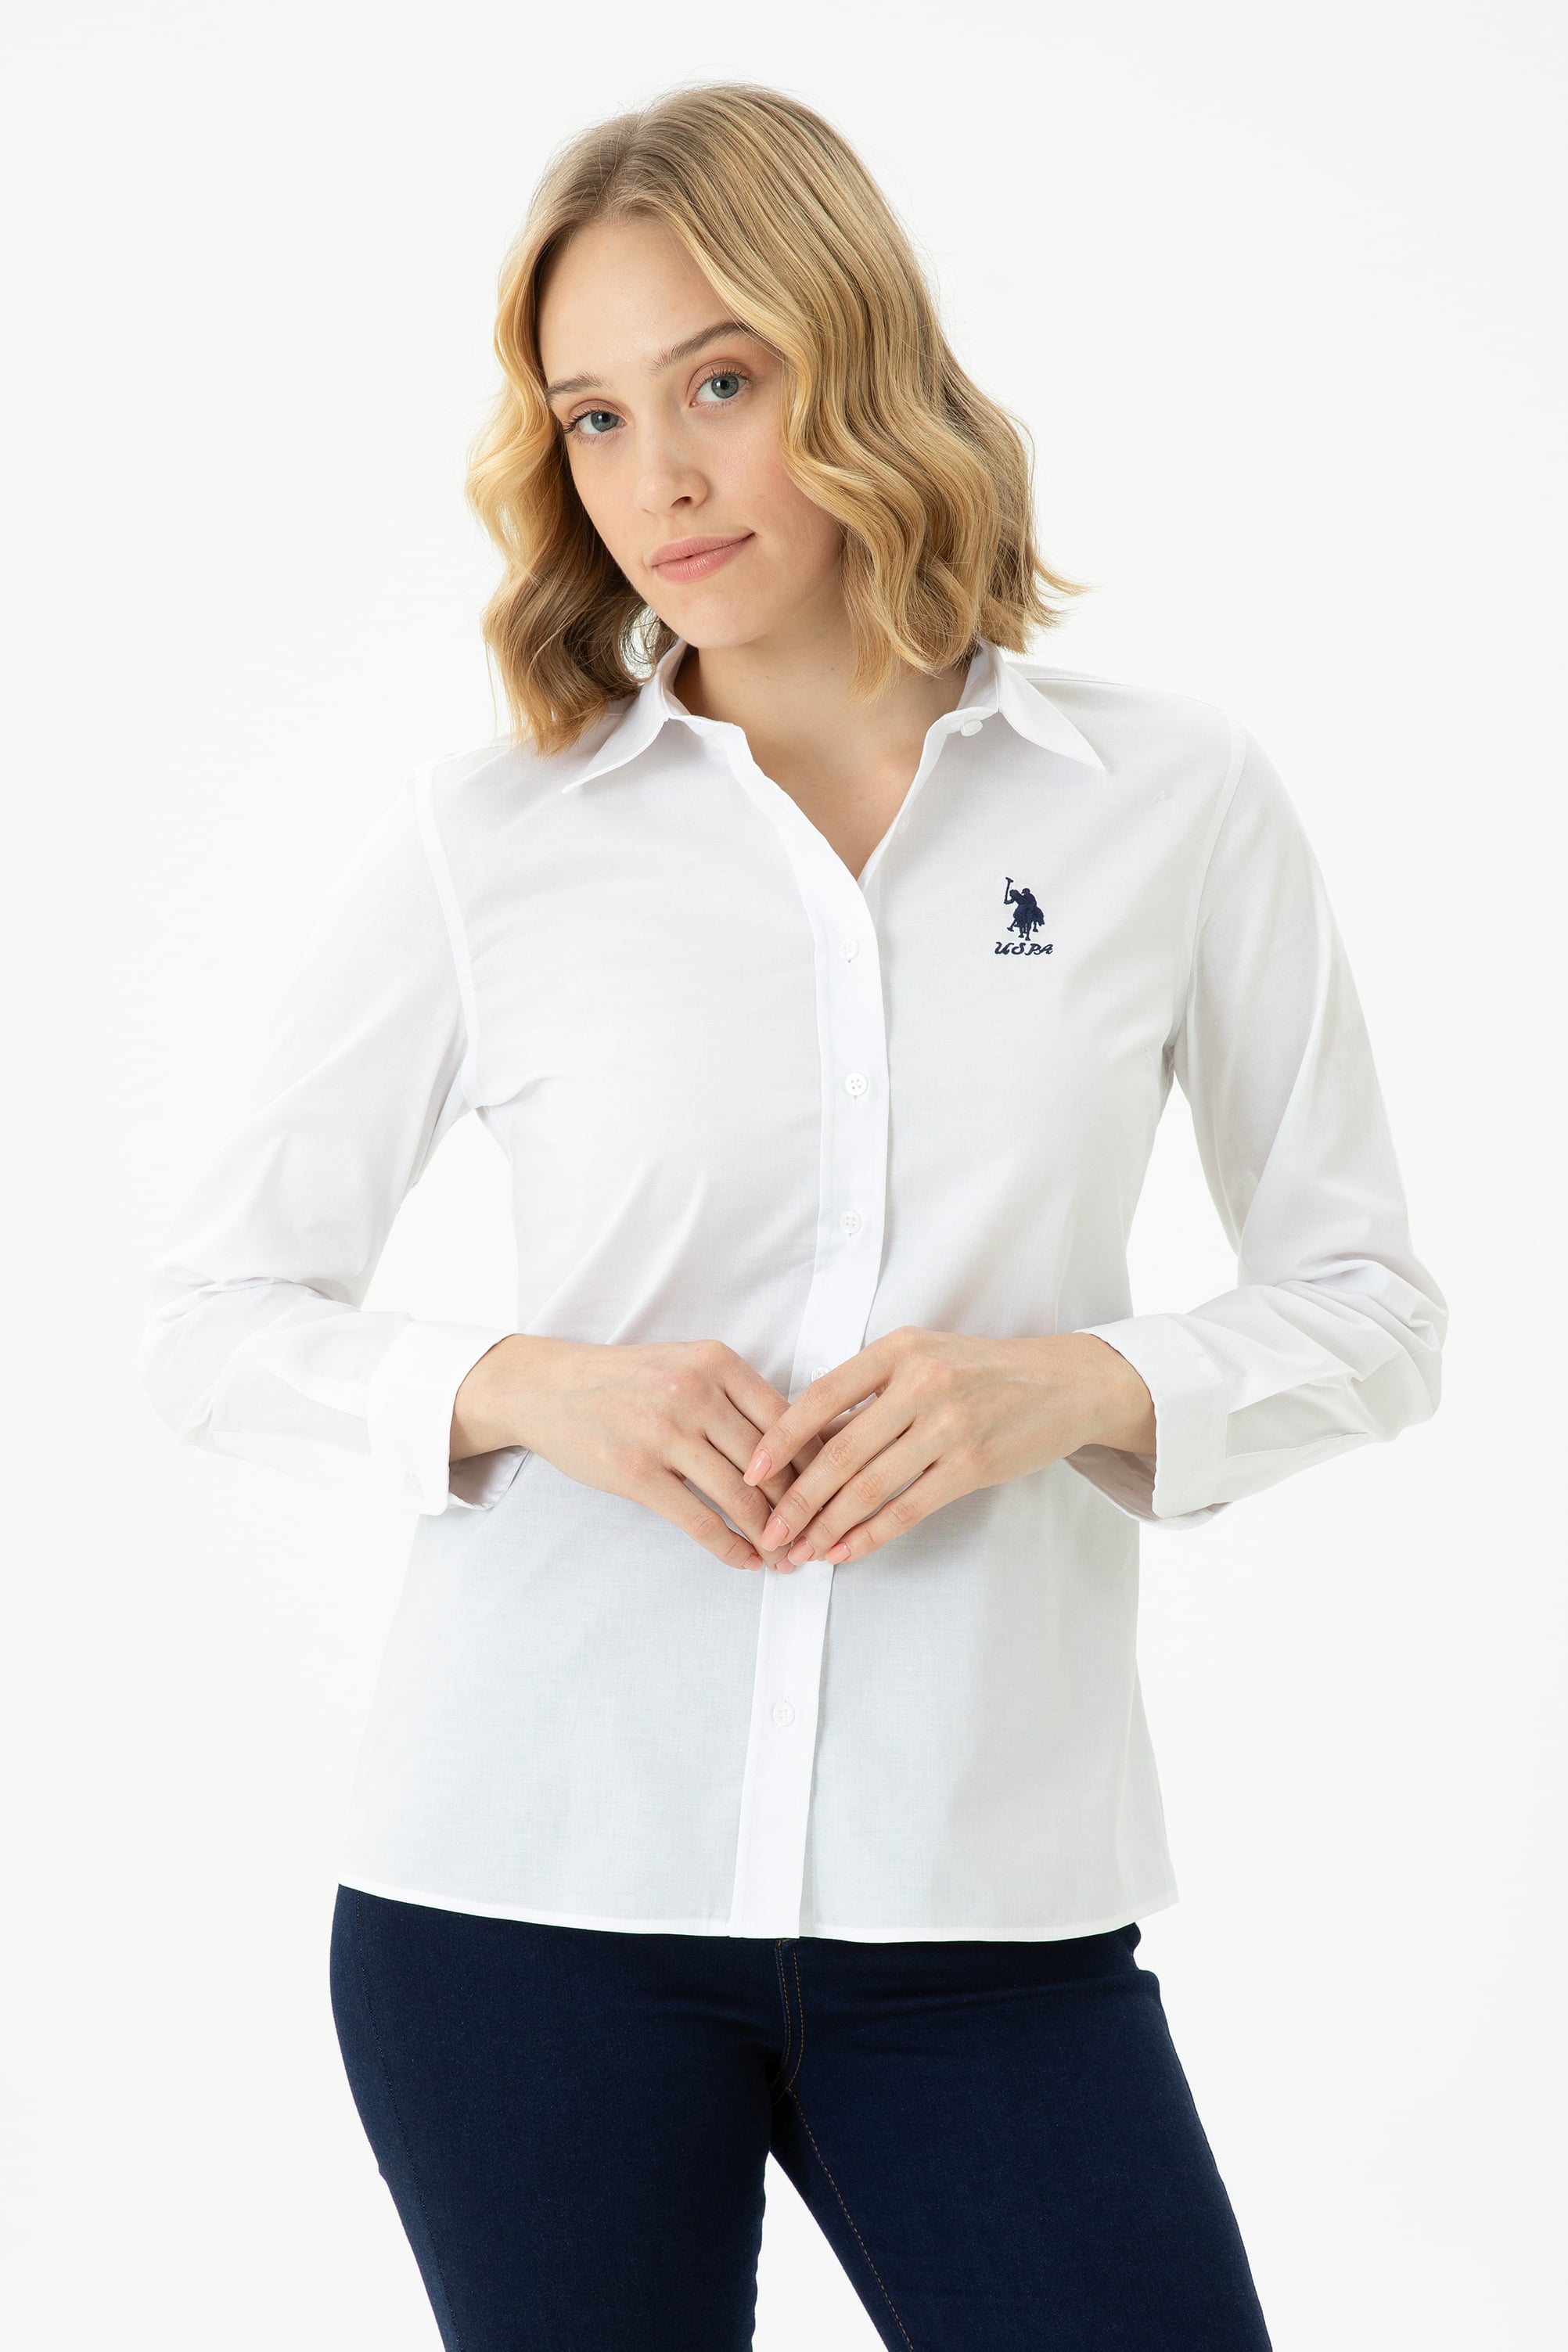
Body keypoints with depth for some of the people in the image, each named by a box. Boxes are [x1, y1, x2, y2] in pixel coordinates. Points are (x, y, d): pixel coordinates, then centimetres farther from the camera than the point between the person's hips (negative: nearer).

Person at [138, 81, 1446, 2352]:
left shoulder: (1175, 800, 3)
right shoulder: (486, 838, 2)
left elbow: (1367, 1299, 8)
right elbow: (217, 1317, 6)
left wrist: (1079, 1382, -11)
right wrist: (520, 1391, -13)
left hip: (991, 1893, 1)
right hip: (530, 1883, 0)